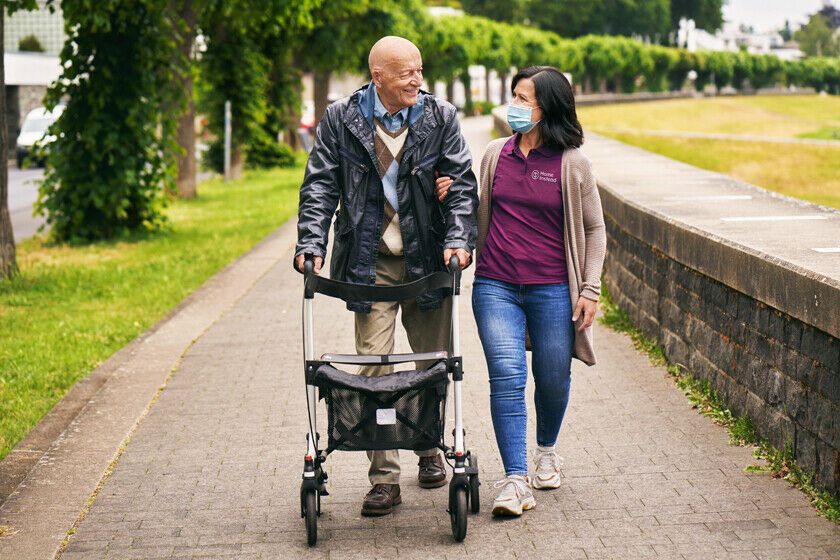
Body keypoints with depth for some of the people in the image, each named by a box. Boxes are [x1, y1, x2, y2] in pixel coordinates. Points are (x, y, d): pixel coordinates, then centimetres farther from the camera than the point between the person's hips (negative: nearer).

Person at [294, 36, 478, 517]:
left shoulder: (440, 117, 1)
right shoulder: (340, 120, -2)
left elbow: (463, 181, -3)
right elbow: (320, 185, -3)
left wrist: (459, 238, -16)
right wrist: (312, 243, -16)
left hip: (428, 260, 2)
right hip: (371, 264, -1)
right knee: (374, 367, -5)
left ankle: (430, 450, 34)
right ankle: (385, 478, -2)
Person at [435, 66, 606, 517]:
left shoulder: (572, 164, -1)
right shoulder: (495, 154, 7)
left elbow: (594, 229, 6)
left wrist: (590, 289, 0)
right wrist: (452, 195, -2)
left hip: (552, 289, -1)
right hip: (496, 287, 1)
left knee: (553, 379, 8)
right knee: (507, 377, -11)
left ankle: (546, 451, 38)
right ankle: (515, 480, -9)